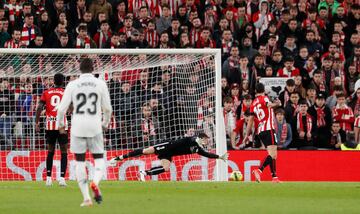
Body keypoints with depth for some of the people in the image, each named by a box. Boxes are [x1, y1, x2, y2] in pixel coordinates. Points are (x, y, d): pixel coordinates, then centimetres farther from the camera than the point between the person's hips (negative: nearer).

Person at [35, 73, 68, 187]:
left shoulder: (46, 93, 7)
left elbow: (39, 107, -2)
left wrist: (37, 123, -2)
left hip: (50, 126, 2)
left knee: (50, 151, 15)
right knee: (64, 152, 2)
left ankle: (48, 178, 11)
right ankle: (62, 178, -9)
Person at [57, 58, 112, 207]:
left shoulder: (72, 85, 0)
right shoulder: (100, 84, 1)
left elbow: (62, 108, -1)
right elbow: (107, 108, 5)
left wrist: (60, 124, 17)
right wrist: (105, 123, 24)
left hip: (77, 127, 0)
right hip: (95, 127, 0)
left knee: (80, 162, 8)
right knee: (99, 159, 11)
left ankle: (86, 198, 2)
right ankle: (95, 182, -21)